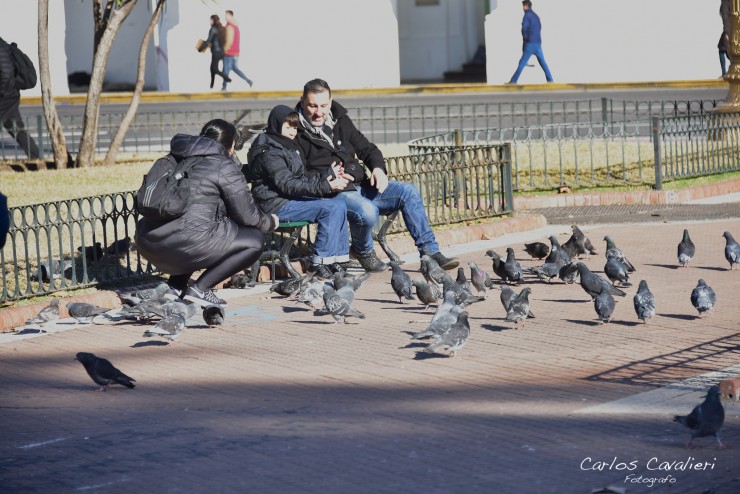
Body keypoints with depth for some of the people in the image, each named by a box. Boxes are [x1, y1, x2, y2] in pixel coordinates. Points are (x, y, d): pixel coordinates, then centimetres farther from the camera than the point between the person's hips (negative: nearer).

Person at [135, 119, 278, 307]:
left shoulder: (175, 159, 22)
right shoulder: (224, 166, 1)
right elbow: (247, 216, 3)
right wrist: (271, 222, 24)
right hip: (187, 244, -8)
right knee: (255, 241, 7)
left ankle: (175, 286, 16)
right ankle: (200, 289, -3)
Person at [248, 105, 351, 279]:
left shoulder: (288, 147, 18)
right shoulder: (269, 153, -14)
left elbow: (301, 179, 17)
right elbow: (288, 185, -24)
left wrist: (326, 177, -1)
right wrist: (325, 186, -28)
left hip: (291, 200, 10)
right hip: (277, 205, -10)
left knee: (339, 204, 2)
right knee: (332, 208, -20)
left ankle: (341, 257, 2)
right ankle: (319, 262, -18)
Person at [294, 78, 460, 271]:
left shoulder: (340, 120, 12)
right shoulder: (296, 134, -7)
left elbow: (366, 149, 20)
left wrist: (378, 168, 0)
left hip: (361, 186, 7)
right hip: (332, 194, -7)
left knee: (407, 191, -7)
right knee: (367, 211, -34)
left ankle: (429, 251, -2)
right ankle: (363, 252, -2)